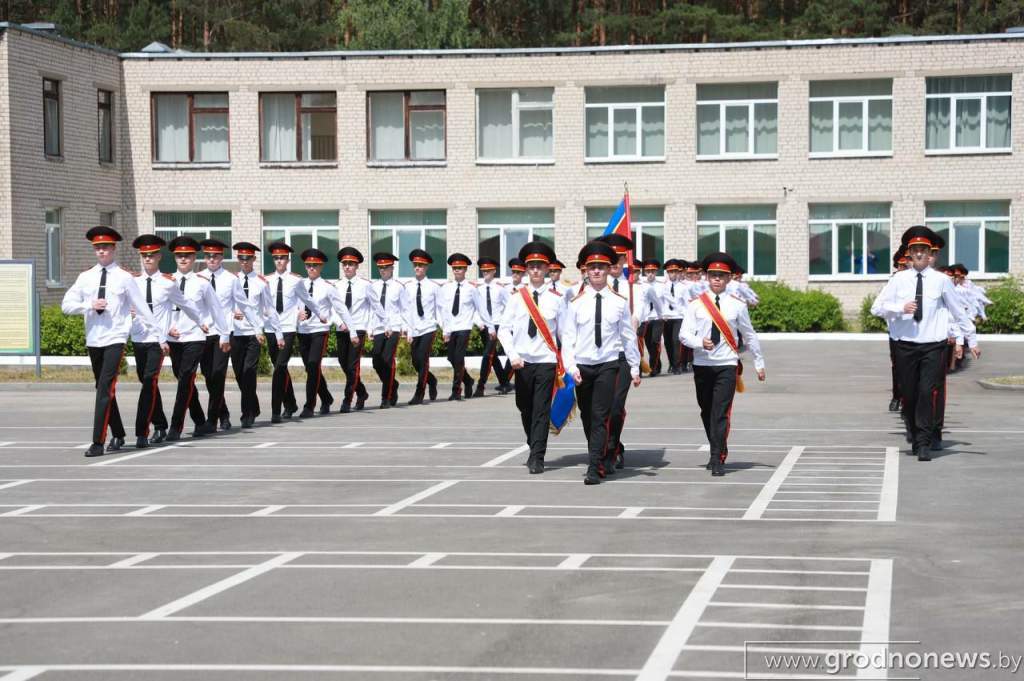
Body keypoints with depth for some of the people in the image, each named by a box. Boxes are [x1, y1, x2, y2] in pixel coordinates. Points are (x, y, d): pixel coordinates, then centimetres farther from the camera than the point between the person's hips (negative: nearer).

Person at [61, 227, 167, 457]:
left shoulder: (124, 278, -2)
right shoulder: (85, 278, 7)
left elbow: (142, 309, 0)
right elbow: (66, 305, 4)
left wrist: (161, 336, -1)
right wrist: (89, 305, -13)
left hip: (115, 339, -5)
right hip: (93, 340, 5)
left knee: (105, 389, -14)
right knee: (103, 389, 14)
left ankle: (98, 442, -15)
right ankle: (117, 436, 27)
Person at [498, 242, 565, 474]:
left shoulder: (556, 298, 1)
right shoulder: (517, 298, 3)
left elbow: (564, 332, 5)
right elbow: (503, 329, 2)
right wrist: (513, 355, -9)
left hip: (546, 361, -2)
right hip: (522, 361, 2)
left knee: (541, 410, -6)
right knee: (525, 409, 12)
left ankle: (537, 458, -4)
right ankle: (534, 448, 31)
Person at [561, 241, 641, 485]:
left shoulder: (619, 302, 0)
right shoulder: (577, 303, 1)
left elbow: (629, 336, 6)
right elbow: (568, 337, 1)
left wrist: (635, 367, 7)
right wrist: (571, 367, -9)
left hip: (608, 365, -2)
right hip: (583, 366, 2)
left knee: (600, 417, -11)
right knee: (587, 419, 13)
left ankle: (595, 469, -12)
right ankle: (606, 459, 32)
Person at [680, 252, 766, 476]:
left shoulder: (737, 305, 2)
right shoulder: (696, 304, 2)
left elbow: (749, 335, 11)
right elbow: (684, 334, -2)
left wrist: (759, 363, 14)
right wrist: (701, 343, -22)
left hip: (727, 365, -2)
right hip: (702, 365, 2)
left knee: (721, 413, -10)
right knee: (707, 412, 12)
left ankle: (717, 460, -11)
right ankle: (717, 452, 29)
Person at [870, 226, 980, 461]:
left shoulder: (941, 280, 2)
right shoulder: (899, 279, 3)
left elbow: (958, 311, 10)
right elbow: (879, 306, 4)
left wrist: (971, 340, 13)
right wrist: (901, 308, -14)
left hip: (933, 346, -1)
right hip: (906, 345, 1)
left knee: (928, 393, -10)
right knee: (909, 394, 7)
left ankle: (924, 444, -6)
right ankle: (914, 434, 27)